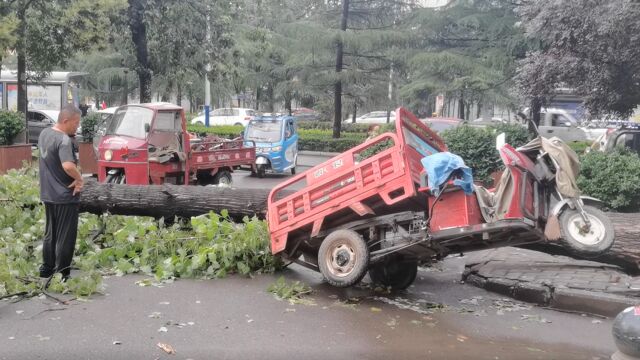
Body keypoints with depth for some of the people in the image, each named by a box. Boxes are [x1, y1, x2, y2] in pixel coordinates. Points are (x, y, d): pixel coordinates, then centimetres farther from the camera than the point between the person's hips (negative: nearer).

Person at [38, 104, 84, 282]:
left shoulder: (44, 133, 6)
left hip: (48, 194, 9)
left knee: (50, 233, 21)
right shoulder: (64, 140, -22)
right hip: (65, 196, -9)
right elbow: (68, 166, -37)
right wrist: (79, 178, -19)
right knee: (65, 237, 2)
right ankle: (62, 275, 10)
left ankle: (47, 269, 31)